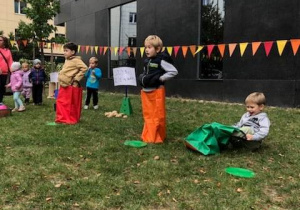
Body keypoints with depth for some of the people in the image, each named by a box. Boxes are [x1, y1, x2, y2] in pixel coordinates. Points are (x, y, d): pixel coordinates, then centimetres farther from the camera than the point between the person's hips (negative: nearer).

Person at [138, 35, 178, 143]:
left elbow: (174, 71, -14)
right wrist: (141, 78, 4)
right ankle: (147, 137, 25)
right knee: (148, 116, 14)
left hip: (157, 91, -7)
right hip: (145, 92, 7)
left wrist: (160, 78, -17)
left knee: (158, 116, 3)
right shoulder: (146, 61, 10)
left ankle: (157, 138, 15)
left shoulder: (161, 60, -12)